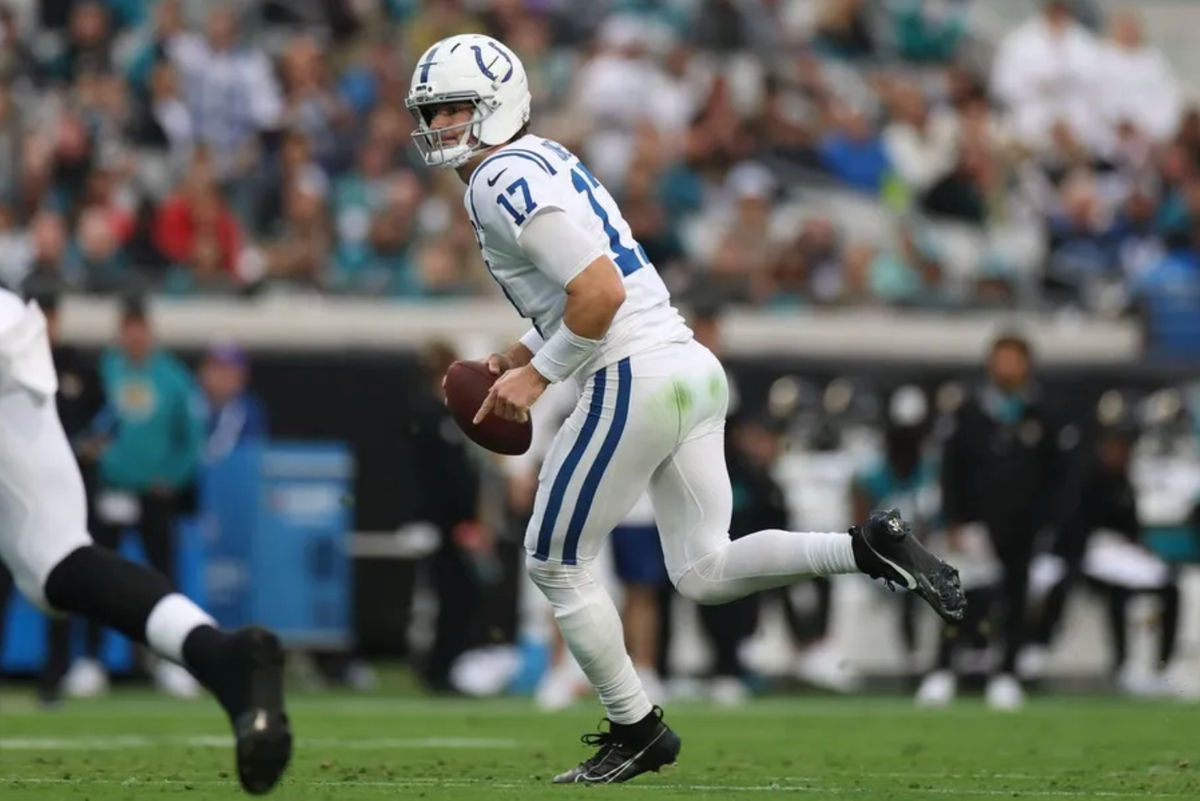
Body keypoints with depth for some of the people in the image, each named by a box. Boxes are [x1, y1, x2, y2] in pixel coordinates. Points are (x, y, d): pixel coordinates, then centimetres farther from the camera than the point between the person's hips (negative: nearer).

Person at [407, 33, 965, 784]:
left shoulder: (506, 181, -12)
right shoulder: (544, 162, 19)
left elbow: (600, 291, -21)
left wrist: (537, 376, -11)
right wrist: (518, 358, 19)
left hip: (638, 382, -10)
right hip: (691, 367, 10)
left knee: (555, 565, 5)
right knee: (705, 574, 8)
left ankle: (637, 730, 12)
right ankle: (869, 547, -5)